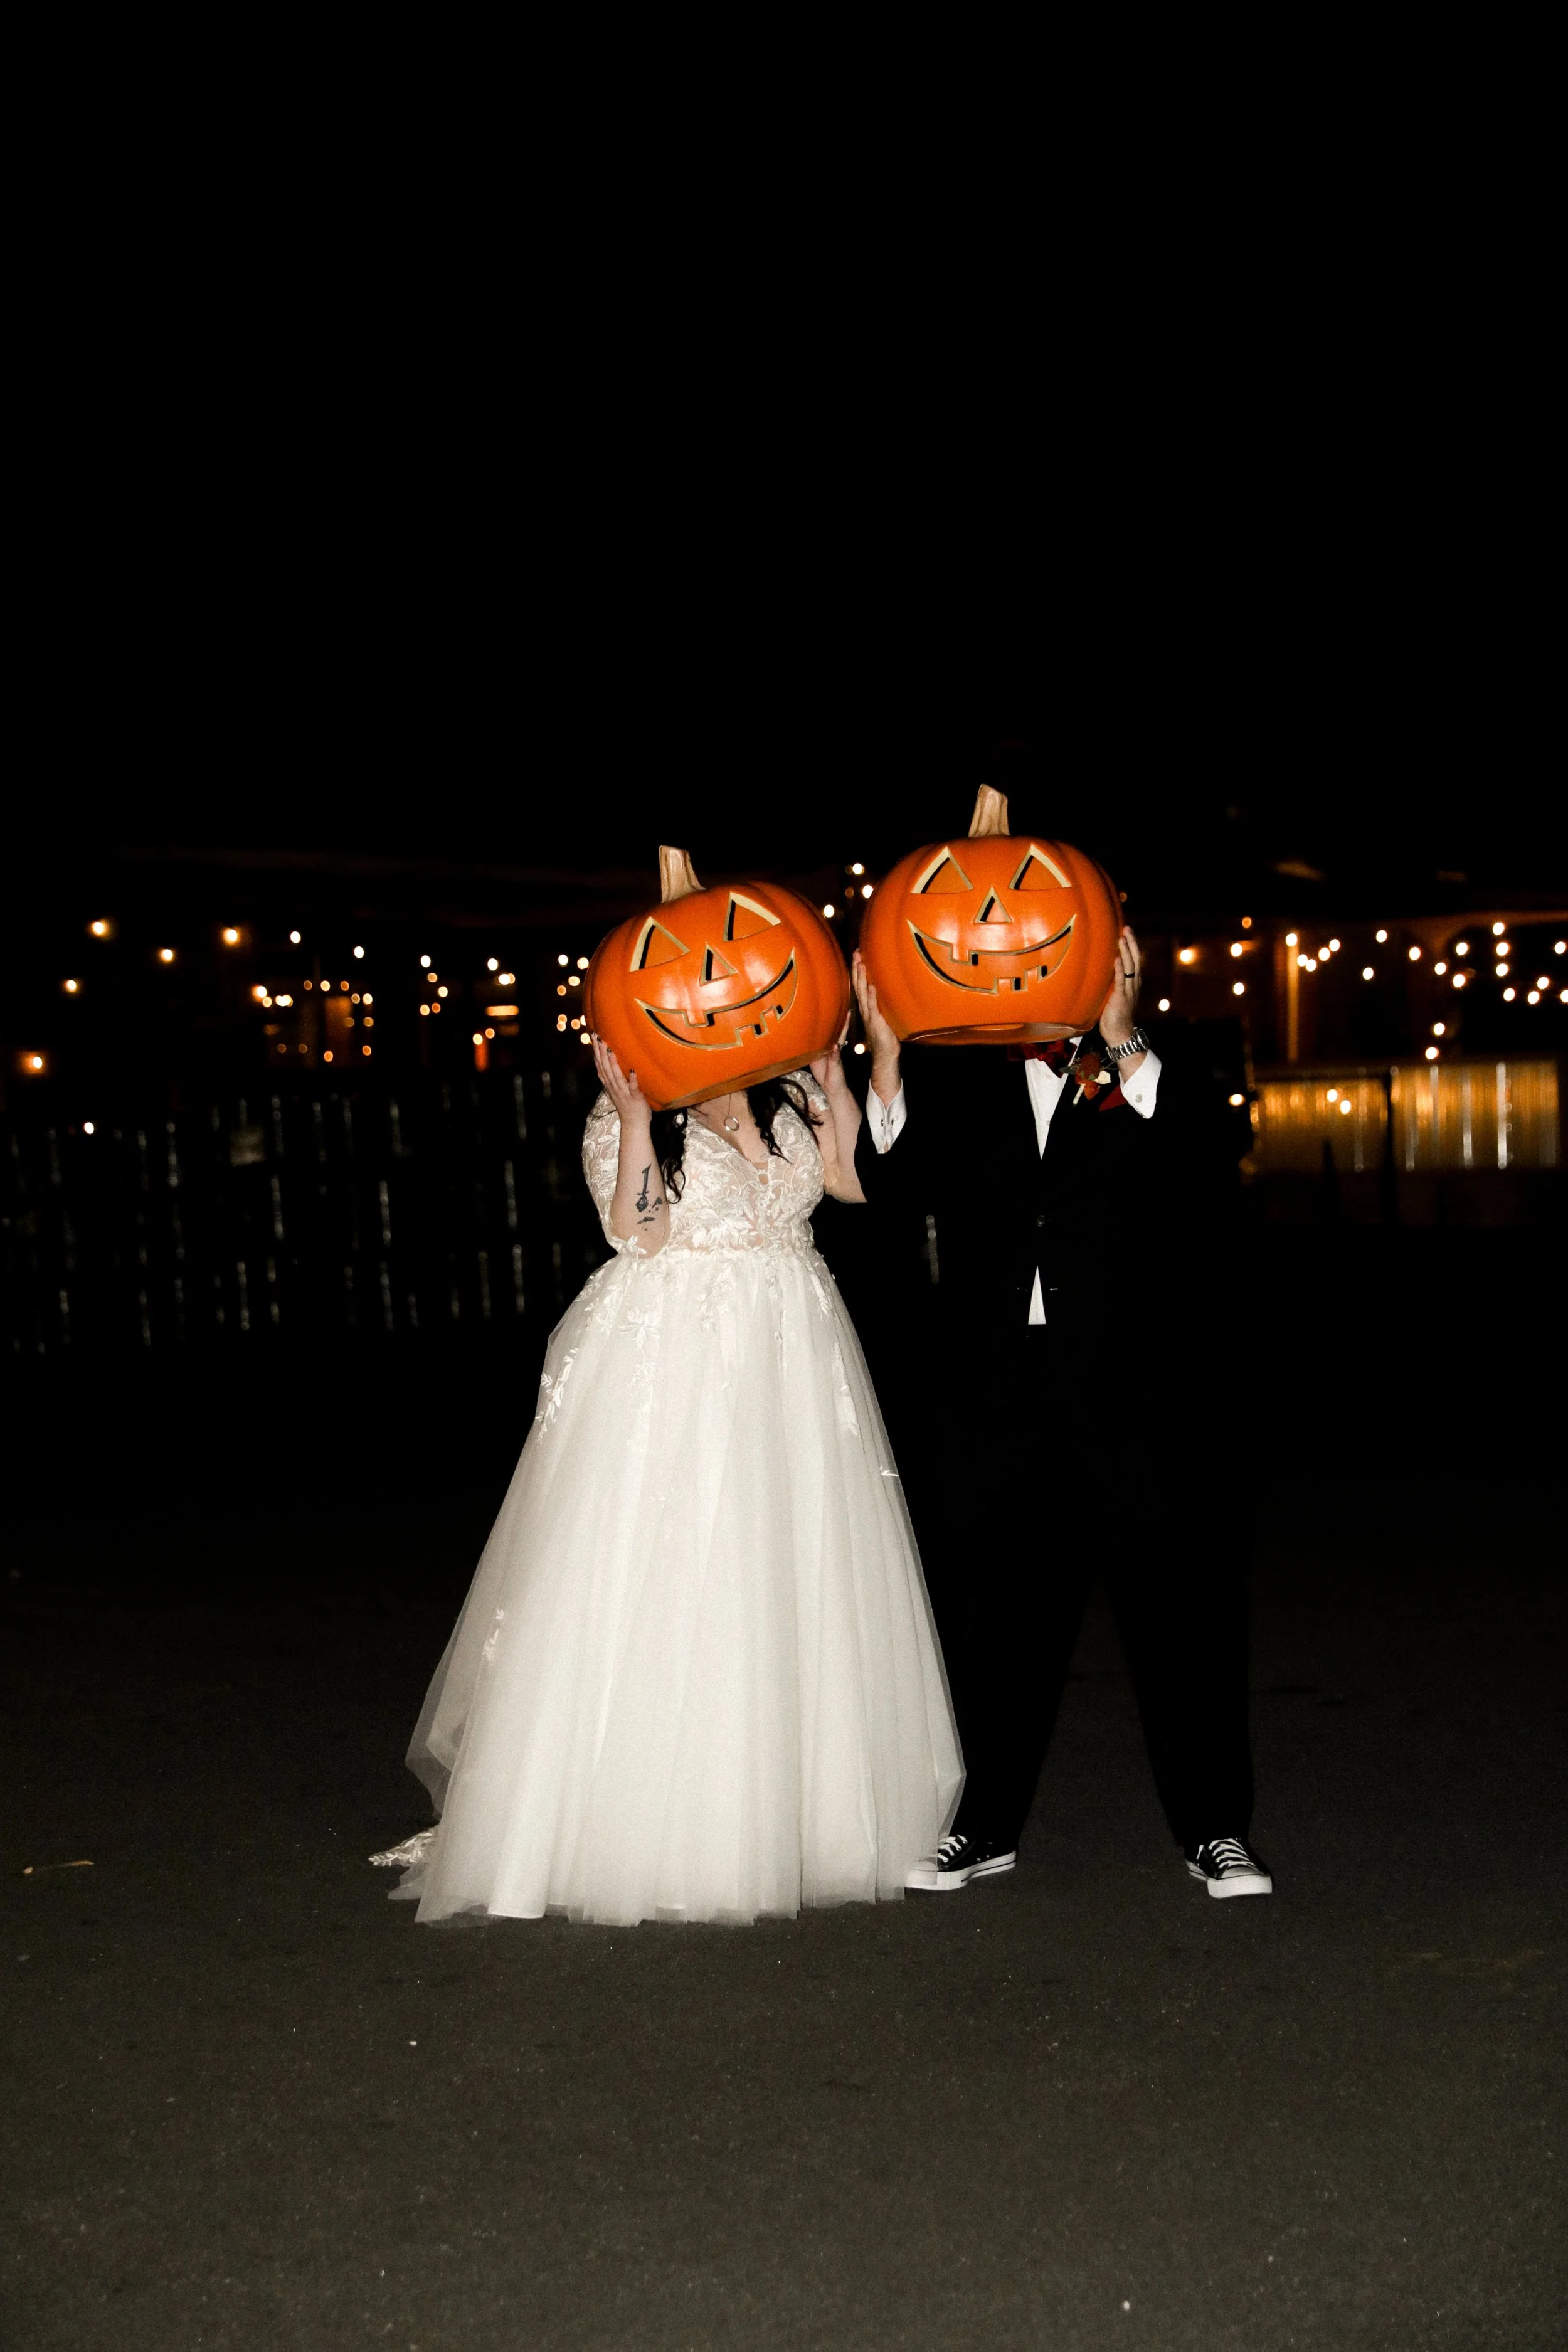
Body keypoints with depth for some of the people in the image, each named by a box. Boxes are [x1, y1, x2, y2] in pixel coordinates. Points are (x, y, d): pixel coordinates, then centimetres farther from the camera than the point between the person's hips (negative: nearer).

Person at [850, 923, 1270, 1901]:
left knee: (1179, 1603, 2)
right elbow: (894, 1182, -4)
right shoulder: (951, 1077, 8)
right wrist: (888, 1057, -15)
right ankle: (989, 1823, 25)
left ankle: (1214, 1828, 14)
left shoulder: (1153, 1075, 5)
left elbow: (1188, 1155, -13)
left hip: (1130, 1389, -1)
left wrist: (1123, 1041, -23)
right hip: (990, 1390, 2)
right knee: (996, 1610, 10)